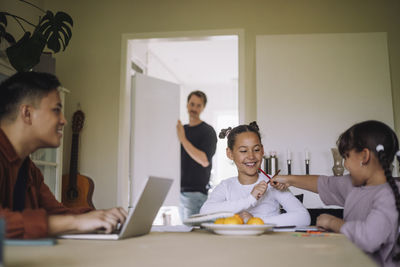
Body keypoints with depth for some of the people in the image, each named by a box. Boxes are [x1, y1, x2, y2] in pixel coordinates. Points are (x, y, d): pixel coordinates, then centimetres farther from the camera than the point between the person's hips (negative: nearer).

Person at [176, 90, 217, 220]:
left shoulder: (207, 131, -5)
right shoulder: (181, 129, 14)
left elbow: (205, 161, -18)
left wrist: (183, 139, -19)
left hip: (196, 191, -6)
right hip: (180, 189, 6)